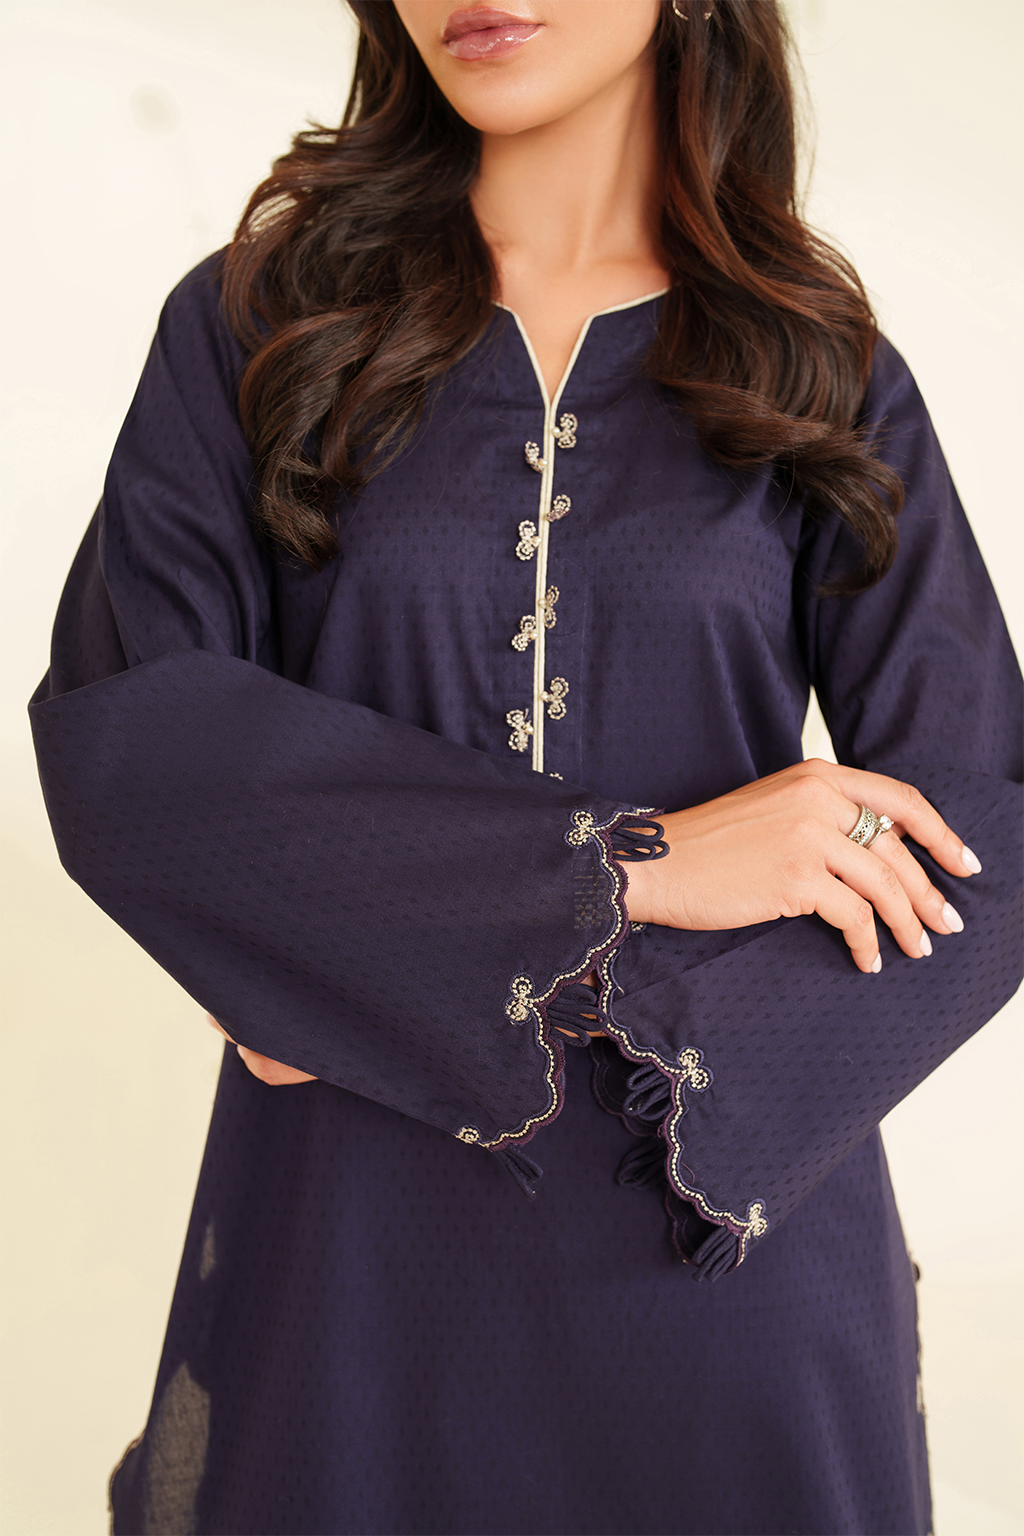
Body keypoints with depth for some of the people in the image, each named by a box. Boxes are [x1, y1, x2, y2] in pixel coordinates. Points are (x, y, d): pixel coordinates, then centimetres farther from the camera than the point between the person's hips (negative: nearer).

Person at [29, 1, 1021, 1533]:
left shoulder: (826, 376, 1)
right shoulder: (254, 324, 0)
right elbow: (115, 751, -12)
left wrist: (542, 1002, -15)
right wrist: (625, 862, -18)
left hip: (729, 1227, 1)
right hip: (350, 1229, 0)